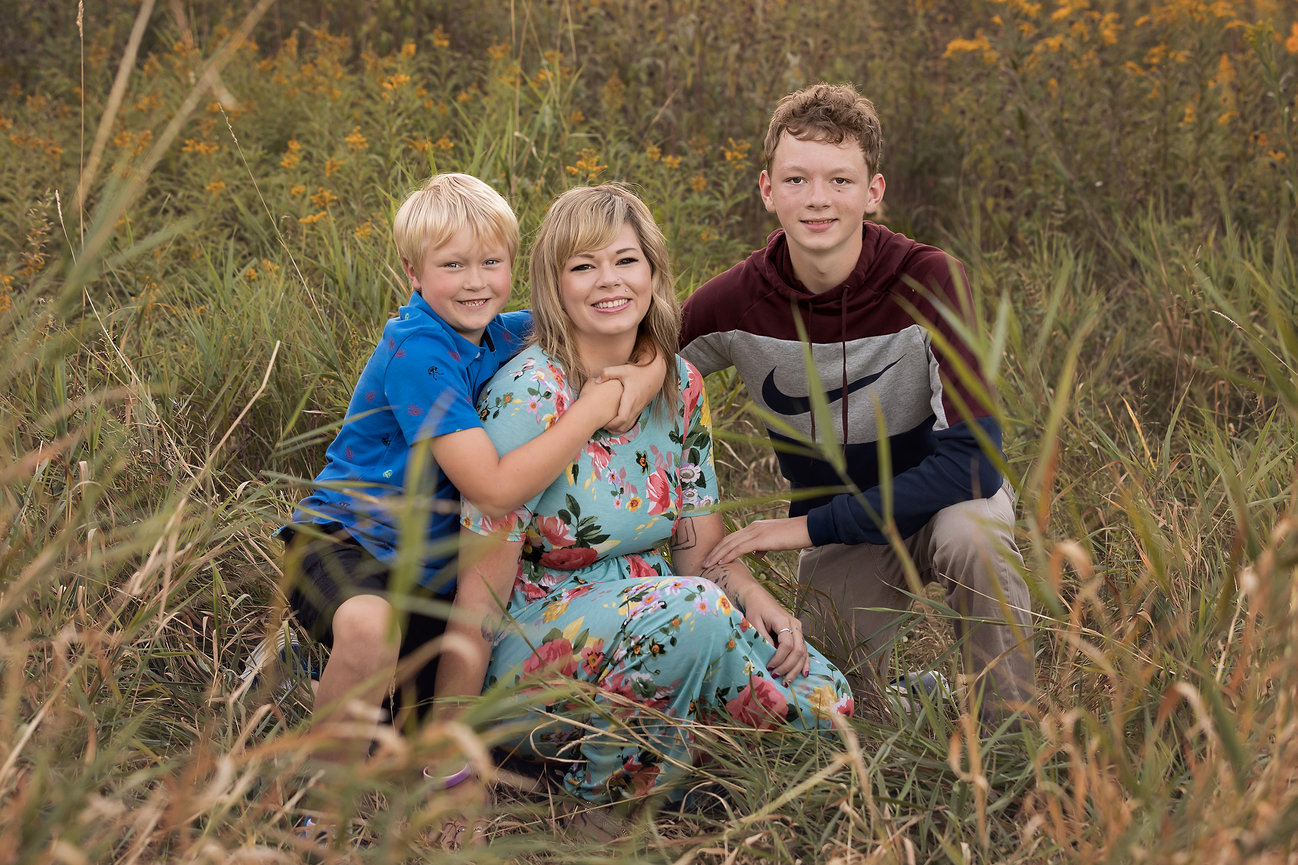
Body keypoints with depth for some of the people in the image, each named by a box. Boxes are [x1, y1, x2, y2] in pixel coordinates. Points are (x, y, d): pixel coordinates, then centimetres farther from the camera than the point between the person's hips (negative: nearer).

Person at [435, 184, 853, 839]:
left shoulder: (680, 386, 3)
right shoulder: (531, 396, -19)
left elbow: (703, 547, 9)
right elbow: (481, 593, -20)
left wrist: (756, 599, -15)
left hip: (643, 624, 7)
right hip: (530, 647, -7)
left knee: (827, 705, -10)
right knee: (696, 610, -34)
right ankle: (603, 780, -9)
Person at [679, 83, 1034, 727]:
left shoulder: (926, 281, -27)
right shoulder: (733, 303, -19)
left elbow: (973, 457, -31)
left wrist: (809, 527, -30)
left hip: (940, 499, -3)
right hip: (840, 534, 3)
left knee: (969, 532, -36)